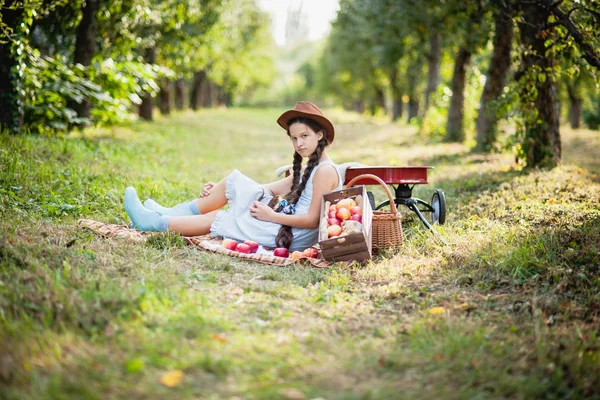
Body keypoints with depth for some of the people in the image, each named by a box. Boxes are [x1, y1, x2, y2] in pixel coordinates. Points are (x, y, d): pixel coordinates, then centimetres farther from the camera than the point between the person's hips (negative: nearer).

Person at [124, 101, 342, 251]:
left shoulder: (325, 170, -14)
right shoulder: (307, 169, 16)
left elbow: (313, 220, -20)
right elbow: (270, 188, 16)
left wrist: (272, 216, -16)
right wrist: (220, 189, 13)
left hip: (295, 237, -9)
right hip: (285, 225, 9)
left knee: (214, 218, -3)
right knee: (234, 181, 6)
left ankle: (154, 223, 10)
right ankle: (176, 213, 13)